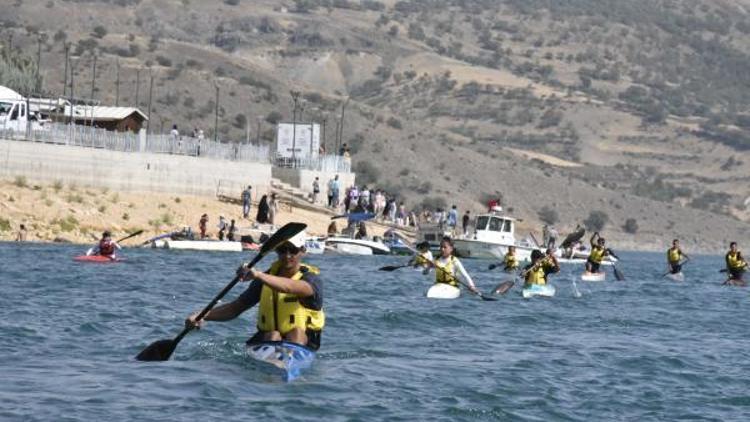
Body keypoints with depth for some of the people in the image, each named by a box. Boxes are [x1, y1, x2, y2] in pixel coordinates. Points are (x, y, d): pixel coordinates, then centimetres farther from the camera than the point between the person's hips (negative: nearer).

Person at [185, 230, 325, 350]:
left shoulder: (312, 278, -8)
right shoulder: (266, 278, 8)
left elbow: (292, 288, -33)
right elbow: (235, 308, 7)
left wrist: (258, 275, -49)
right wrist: (202, 316, -10)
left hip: (305, 343, -3)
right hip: (266, 341, 3)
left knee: (297, 333, -34)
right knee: (273, 335, -29)